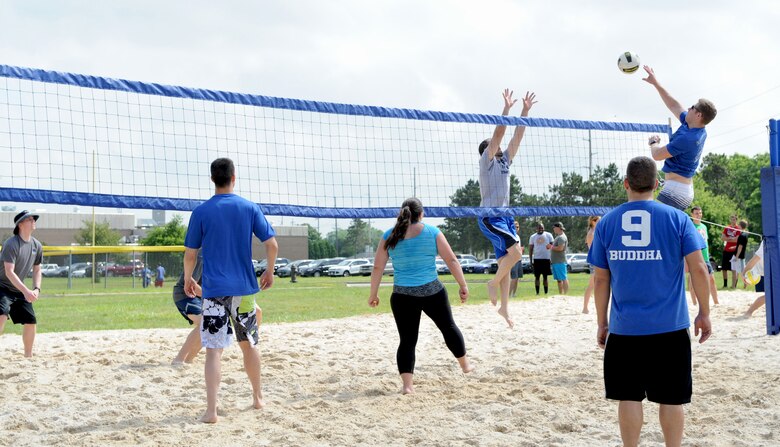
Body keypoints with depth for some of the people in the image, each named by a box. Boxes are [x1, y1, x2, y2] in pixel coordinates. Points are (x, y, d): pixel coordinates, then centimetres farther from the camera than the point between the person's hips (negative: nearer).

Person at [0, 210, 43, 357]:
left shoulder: (36, 246, 2)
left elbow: (37, 270, 13)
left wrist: (36, 289, -4)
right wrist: (26, 291, -35)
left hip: (19, 290, 7)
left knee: (31, 321, 5)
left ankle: (28, 356, 21)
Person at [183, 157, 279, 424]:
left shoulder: (201, 212, -3)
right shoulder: (250, 208, 2)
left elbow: (190, 254, -1)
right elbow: (272, 244, -1)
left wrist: (187, 280, 16)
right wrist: (269, 272, 16)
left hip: (214, 289, -2)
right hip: (244, 287, 2)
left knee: (214, 350, -4)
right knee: (248, 344, 19)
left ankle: (211, 410, -13)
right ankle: (258, 398, 32)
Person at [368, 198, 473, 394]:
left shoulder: (389, 236, 1)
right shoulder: (432, 232, -2)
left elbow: (377, 268, 1)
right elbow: (452, 260, -2)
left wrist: (373, 294, 11)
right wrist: (463, 285, 6)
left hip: (402, 296, 0)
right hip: (432, 293, 0)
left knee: (407, 340, 6)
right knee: (449, 327, 22)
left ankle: (407, 384, -5)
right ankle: (465, 364, 39)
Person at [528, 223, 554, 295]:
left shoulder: (548, 235, 4)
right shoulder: (533, 237, 6)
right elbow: (530, 249, 7)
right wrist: (531, 260, 1)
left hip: (546, 259, -1)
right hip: (537, 259, 1)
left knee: (545, 277, 3)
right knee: (537, 277, 1)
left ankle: (546, 293, 7)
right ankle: (537, 293, 5)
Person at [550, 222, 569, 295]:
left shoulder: (562, 237, -12)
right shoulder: (558, 237, 20)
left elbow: (560, 248, -23)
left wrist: (551, 247, -12)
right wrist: (551, 246, 13)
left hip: (560, 262, -11)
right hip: (555, 262, 11)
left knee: (564, 279, -10)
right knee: (559, 279, 12)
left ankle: (566, 294, -13)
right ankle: (561, 294, 15)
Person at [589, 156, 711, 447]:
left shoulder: (607, 223, 2)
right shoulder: (676, 218, -2)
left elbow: (601, 279, 5)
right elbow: (698, 268, -6)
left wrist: (602, 323, 13)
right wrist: (704, 313, 3)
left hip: (624, 328, 1)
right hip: (670, 327, -1)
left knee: (629, 397, 7)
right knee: (671, 398, 7)